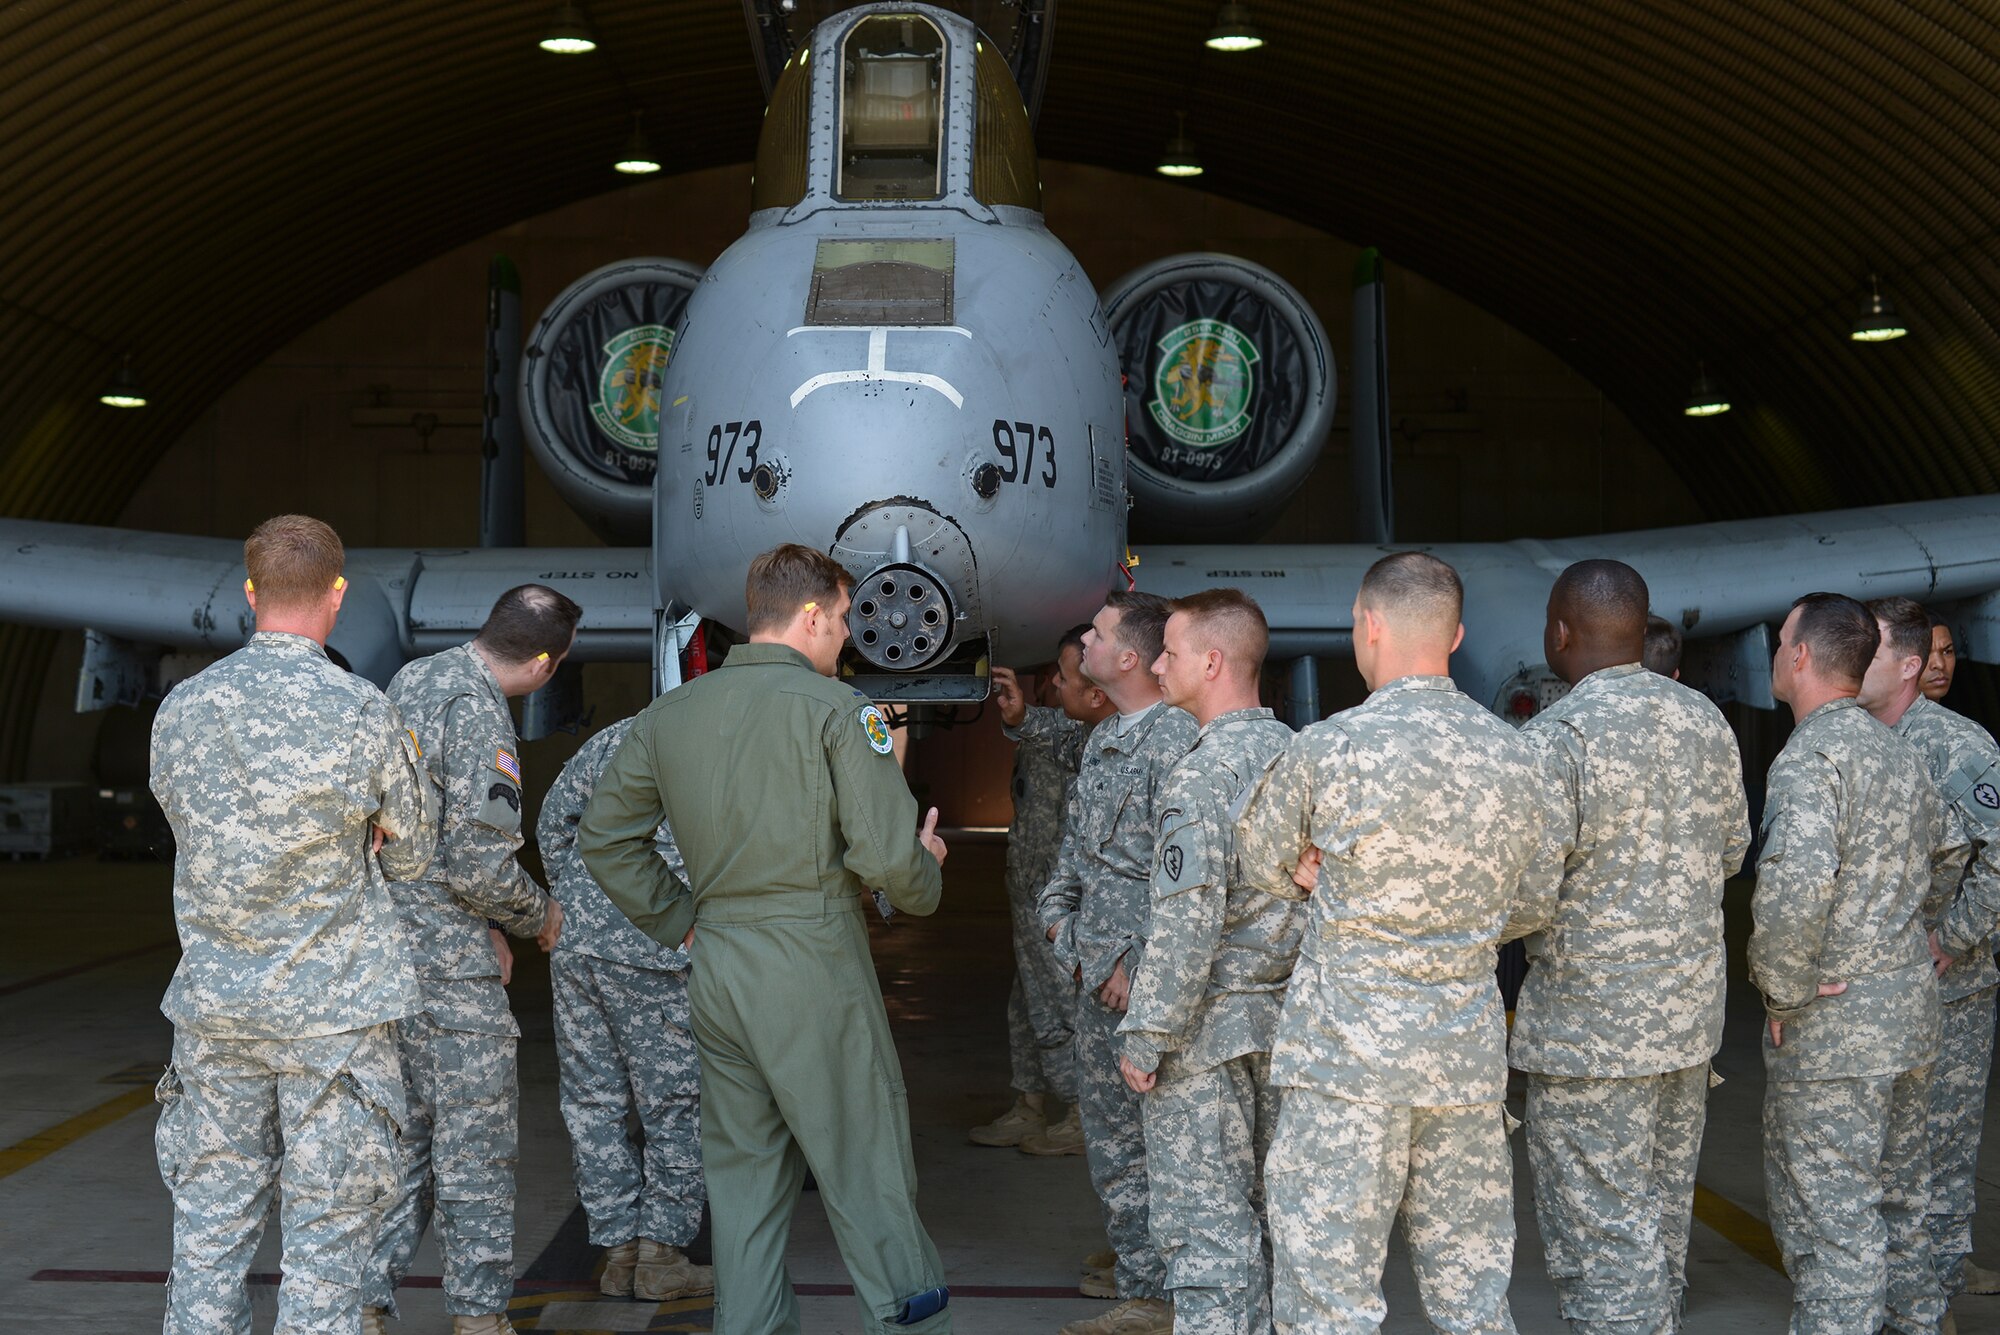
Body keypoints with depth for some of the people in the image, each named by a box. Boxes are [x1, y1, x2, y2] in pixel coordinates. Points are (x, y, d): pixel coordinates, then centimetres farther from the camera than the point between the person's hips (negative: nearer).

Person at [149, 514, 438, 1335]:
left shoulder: (181, 708, 1)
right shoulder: (363, 713, -12)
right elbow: (411, 853, 0)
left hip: (213, 1009, 4)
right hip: (334, 1009, -4)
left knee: (209, 1230, 12)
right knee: (326, 1235, 4)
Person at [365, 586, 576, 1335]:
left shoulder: (411, 680, 11)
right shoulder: (479, 714, -18)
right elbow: (481, 866, -22)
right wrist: (538, 916, -2)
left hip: (381, 937, 9)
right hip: (444, 963, -9)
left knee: (402, 1137, 16)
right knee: (476, 1146, 2)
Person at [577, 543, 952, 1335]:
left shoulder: (669, 714, 8)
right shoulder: (835, 708, -9)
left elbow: (603, 838, 14)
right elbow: (887, 855, -16)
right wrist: (926, 867, 5)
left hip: (716, 969, 6)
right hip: (814, 967, -5)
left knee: (743, 1177, 15)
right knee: (866, 1175, 4)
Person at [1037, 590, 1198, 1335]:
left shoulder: (1173, 742, -15)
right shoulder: (1100, 741, 15)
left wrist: (1137, 972, -18)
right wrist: (1059, 920, 8)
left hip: (1143, 980, -9)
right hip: (1100, 976, 9)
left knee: (1151, 1140, -2)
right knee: (1109, 1139, 15)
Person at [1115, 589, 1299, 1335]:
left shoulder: (1202, 773, -19)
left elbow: (1187, 923, -23)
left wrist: (1146, 1037, -15)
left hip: (1209, 1026, -8)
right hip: (1282, 1017, 8)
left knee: (1205, 1222, -1)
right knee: (1268, 1208, 16)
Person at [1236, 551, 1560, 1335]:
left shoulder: (1328, 749, -11)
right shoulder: (1513, 755, 4)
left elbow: (1261, 864, 5)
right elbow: (1534, 905, 15)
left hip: (1348, 1061, -5)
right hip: (1468, 1060, 5)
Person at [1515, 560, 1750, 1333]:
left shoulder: (1557, 737, -18)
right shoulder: (1706, 720, 5)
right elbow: (1732, 850, 15)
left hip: (1592, 1024, -7)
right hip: (1690, 1010, 8)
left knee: (1602, 1239, -1)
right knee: (1663, 1222, 19)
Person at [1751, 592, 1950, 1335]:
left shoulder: (1810, 755, -18)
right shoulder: (1897, 750, 10)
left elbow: (1795, 883, -32)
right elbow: (1936, 842, 25)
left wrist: (1782, 991, -20)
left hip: (1832, 1023, -9)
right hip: (1910, 1008, 9)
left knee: (1829, 1219, -2)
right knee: (1898, 1199, 19)